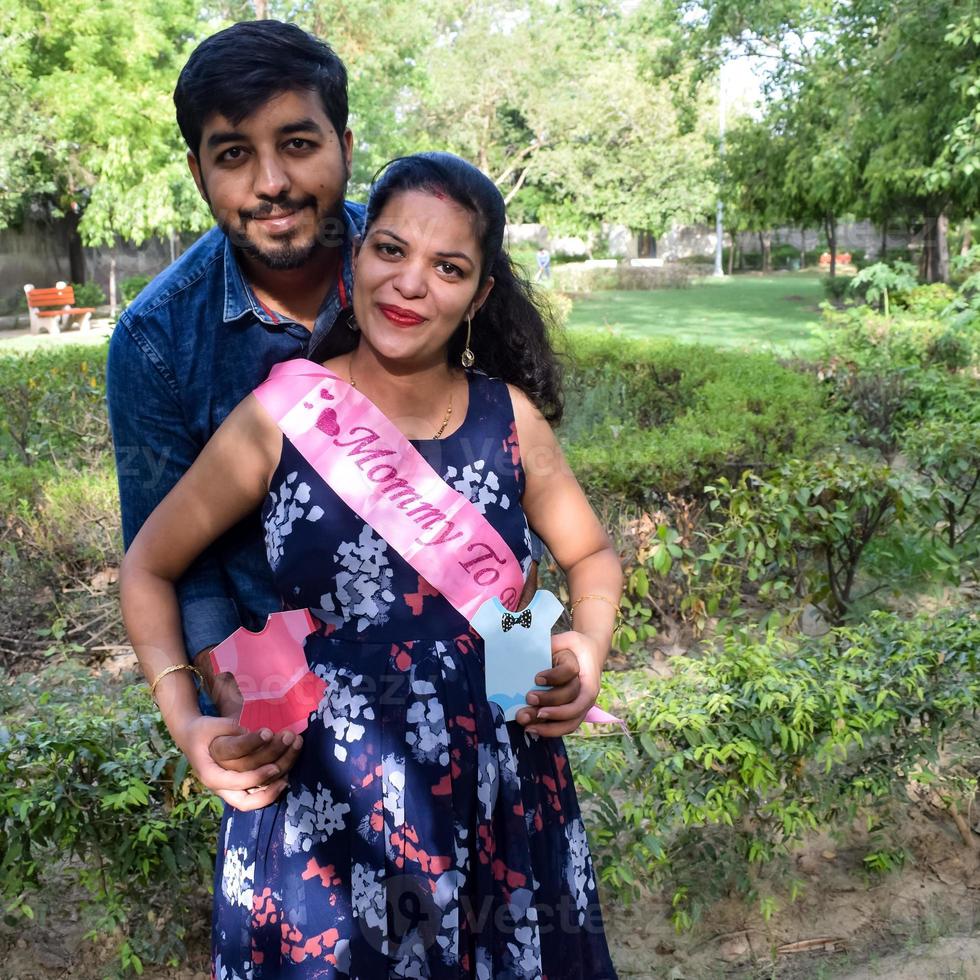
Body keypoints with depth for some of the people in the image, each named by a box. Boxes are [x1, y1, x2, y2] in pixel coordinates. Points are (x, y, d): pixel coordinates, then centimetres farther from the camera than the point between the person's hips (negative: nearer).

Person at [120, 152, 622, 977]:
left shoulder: (510, 417, -5)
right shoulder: (281, 415, -11)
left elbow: (591, 553, 11)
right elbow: (149, 570, 1)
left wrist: (588, 652, -7)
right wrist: (184, 720, -10)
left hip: (500, 805, 3)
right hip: (324, 814, -2)